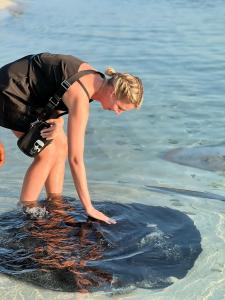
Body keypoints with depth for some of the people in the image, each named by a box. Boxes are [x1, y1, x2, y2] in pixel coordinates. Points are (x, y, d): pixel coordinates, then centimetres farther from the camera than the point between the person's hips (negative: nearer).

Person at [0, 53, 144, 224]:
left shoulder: (96, 77, -6)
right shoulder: (81, 98, -33)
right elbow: (75, 158, -32)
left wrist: (57, 123, -21)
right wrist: (89, 208, -28)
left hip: (31, 93, 9)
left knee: (61, 146, 4)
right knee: (47, 153, -14)